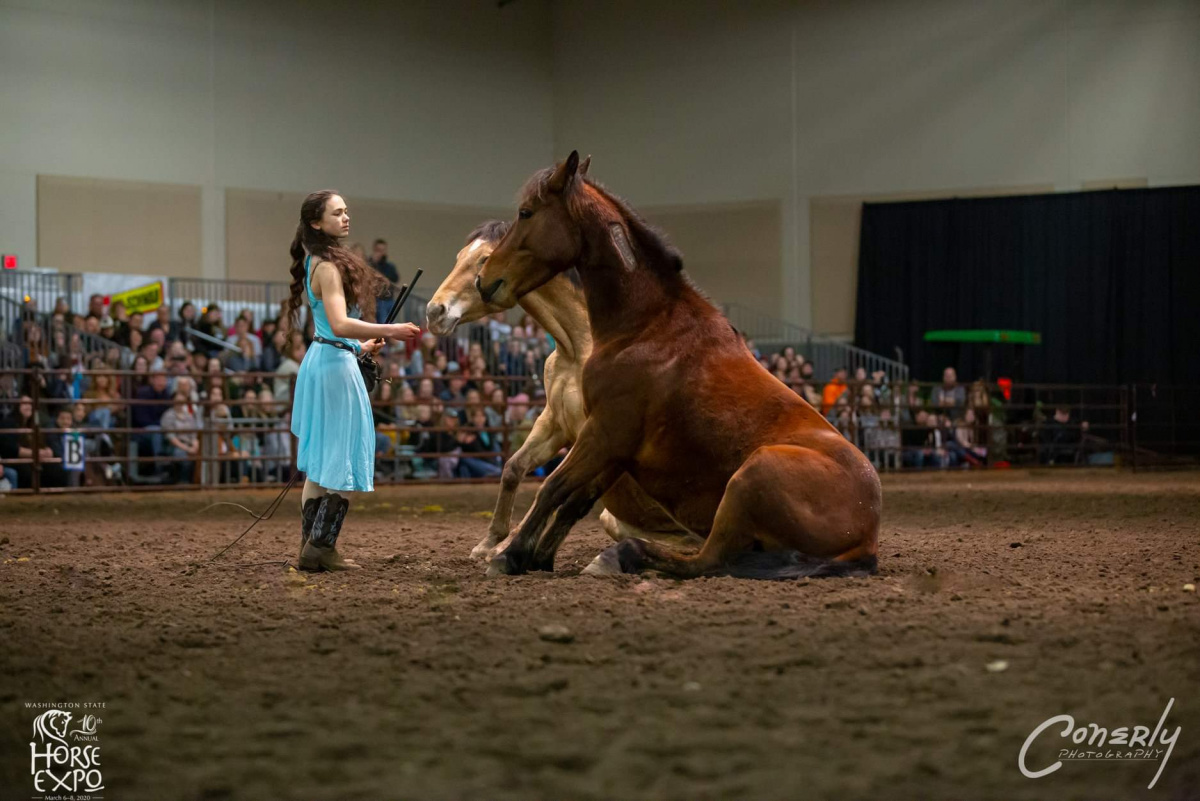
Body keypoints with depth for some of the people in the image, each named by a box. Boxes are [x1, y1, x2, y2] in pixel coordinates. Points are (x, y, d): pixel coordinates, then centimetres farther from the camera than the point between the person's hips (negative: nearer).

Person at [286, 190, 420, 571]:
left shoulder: (317, 264, 15)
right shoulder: (328, 267, -16)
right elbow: (339, 324, -28)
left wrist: (361, 345, 27)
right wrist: (390, 331, -34)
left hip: (321, 358, 10)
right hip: (336, 365, -10)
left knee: (319, 463, 11)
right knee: (341, 460, -6)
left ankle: (311, 547, 14)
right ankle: (321, 546, -6)